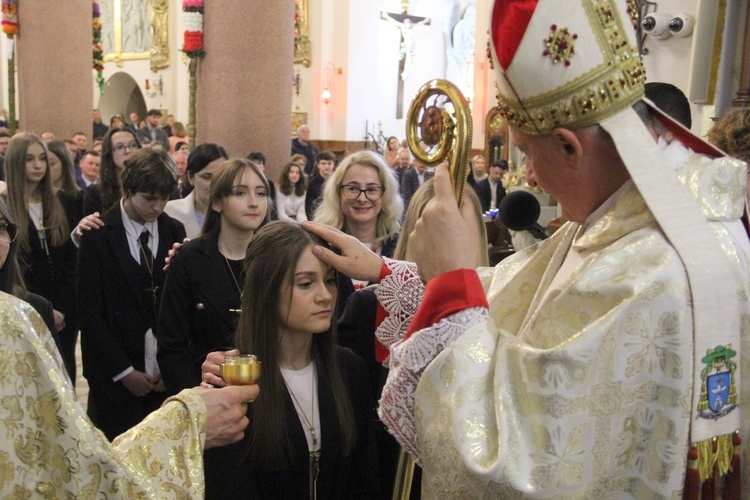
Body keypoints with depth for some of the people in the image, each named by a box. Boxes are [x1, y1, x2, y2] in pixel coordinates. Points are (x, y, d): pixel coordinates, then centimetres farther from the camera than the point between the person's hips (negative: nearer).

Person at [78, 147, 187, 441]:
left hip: (166, 376, 3)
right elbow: (90, 312, -8)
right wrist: (123, 371, -10)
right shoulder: (99, 235, -6)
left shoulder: (175, 232, 3)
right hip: (115, 377, -3)